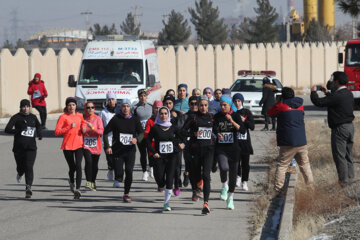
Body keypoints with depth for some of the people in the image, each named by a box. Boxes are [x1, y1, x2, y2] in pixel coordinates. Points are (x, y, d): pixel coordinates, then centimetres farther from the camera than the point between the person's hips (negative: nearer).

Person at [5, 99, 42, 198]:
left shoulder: (33, 117, 10)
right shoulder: (16, 117, -2)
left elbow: (38, 126, 31)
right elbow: (7, 129, -12)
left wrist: (39, 134, 12)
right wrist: (18, 130, -26)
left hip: (31, 147, 1)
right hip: (19, 147, -1)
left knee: (29, 167, -15)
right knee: (21, 167, 11)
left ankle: (28, 188, -21)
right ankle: (20, 173, 49)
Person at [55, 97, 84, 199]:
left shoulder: (80, 116, 10)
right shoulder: (63, 117, -2)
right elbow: (57, 132, -11)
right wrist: (69, 127, -19)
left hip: (79, 144, 2)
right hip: (67, 145, -2)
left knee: (78, 166, -16)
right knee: (72, 167, 6)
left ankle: (78, 189, -22)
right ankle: (71, 181, 40)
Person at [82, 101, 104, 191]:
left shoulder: (98, 119, -2)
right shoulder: (82, 118, 2)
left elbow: (101, 132, -10)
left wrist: (92, 128, -24)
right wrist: (82, 131, -8)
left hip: (96, 145, 1)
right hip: (86, 145, -1)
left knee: (94, 165, 8)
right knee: (88, 161, -22)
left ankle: (93, 183, 27)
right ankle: (88, 182, -20)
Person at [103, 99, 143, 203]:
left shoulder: (134, 119, 5)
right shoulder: (116, 119, -1)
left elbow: (141, 133, 3)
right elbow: (105, 132, 3)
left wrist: (136, 139, -20)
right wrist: (107, 146, -6)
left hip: (130, 150, 1)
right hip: (117, 151, -1)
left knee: (129, 171, -11)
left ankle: (126, 194, 1)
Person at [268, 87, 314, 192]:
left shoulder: (281, 106, -6)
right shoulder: (300, 106, 8)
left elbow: (269, 113, 8)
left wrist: (278, 102, 16)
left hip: (288, 143, -4)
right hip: (302, 141, 4)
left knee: (282, 165, 0)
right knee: (304, 164, 18)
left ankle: (278, 188, -5)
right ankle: (310, 183, 19)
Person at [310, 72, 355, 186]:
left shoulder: (337, 96, -21)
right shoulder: (349, 94, 7)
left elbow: (318, 102, -19)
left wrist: (313, 92, -2)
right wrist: (327, 93, 28)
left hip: (340, 128, -9)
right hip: (350, 126, 9)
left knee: (339, 155, -1)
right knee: (348, 154, 18)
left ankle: (344, 180, 2)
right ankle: (350, 177, 24)